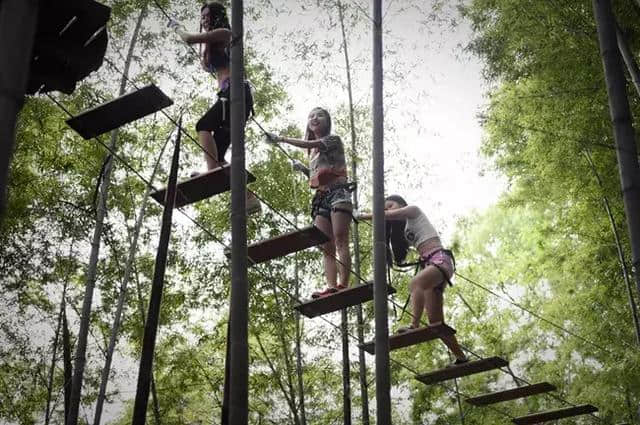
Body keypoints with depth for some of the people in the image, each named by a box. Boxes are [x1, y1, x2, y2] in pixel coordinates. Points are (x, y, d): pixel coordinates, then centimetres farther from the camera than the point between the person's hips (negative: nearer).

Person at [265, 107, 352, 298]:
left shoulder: (333, 139, 7)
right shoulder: (313, 152, 27)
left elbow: (308, 144, -9)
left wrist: (281, 139, -6)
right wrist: (303, 169, 13)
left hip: (338, 191, -7)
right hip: (320, 198, 7)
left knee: (340, 240, -19)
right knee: (326, 246, -7)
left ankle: (343, 284, -30)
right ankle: (331, 286, -17)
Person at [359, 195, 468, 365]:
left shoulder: (414, 210, 10)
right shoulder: (403, 228, 29)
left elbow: (389, 216, -6)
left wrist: (367, 216, 2)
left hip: (440, 259, -9)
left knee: (416, 282, -39)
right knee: (436, 322, 1)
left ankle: (414, 325, -54)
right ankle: (461, 357, 7)